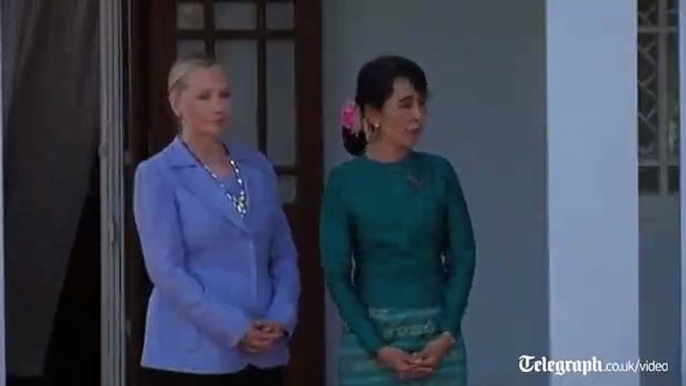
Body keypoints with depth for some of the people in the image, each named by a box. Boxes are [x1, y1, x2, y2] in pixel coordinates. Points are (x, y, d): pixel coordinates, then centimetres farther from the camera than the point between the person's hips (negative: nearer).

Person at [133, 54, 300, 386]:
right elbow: (166, 270, -12)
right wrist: (233, 328, -17)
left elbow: (284, 255, 12)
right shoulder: (158, 175, -4)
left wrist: (281, 319, -6)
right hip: (190, 356, -5)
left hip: (262, 355, 5)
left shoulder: (257, 168, 12)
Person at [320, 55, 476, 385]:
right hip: (369, 339, -2)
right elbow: (336, 274, -4)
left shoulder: (439, 173, 4)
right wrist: (377, 347, -11)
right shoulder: (346, 181, -3)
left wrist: (447, 334, -7)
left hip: (438, 339, 2)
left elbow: (462, 257, 5)